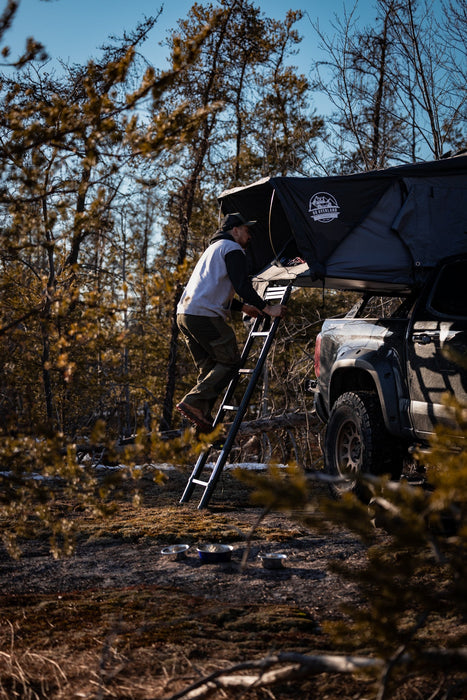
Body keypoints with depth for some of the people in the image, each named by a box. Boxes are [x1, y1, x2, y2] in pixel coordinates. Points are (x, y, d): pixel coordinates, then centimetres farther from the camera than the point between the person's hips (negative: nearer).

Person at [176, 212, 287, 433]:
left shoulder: (214, 248, 31)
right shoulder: (232, 249, 0)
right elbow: (242, 285, -12)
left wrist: (242, 306, 36)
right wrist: (267, 308, -9)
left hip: (185, 314, 10)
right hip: (205, 315, -10)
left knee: (209, 367, 10)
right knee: (230, 361, -4)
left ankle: (203, 421, 0)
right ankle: (193, 402, -16)